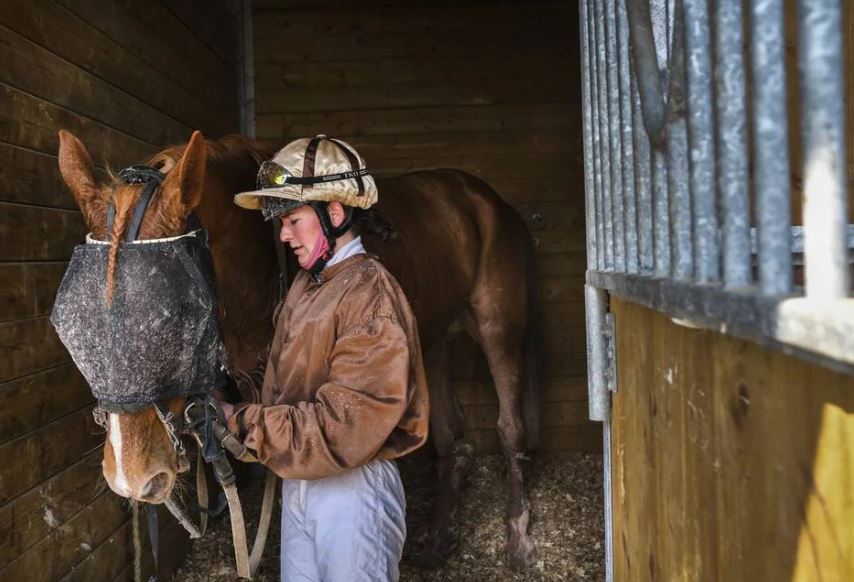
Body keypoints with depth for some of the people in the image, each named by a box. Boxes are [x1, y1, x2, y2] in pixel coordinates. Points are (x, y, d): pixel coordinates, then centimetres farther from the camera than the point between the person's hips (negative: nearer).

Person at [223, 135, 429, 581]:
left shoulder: (370, 295, -21)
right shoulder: (307, 285, 6)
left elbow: (343, 428, -25)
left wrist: (242, 424, -23)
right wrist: (231, 405, -5)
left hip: (354, 489, -8)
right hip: (298, 482, 8)